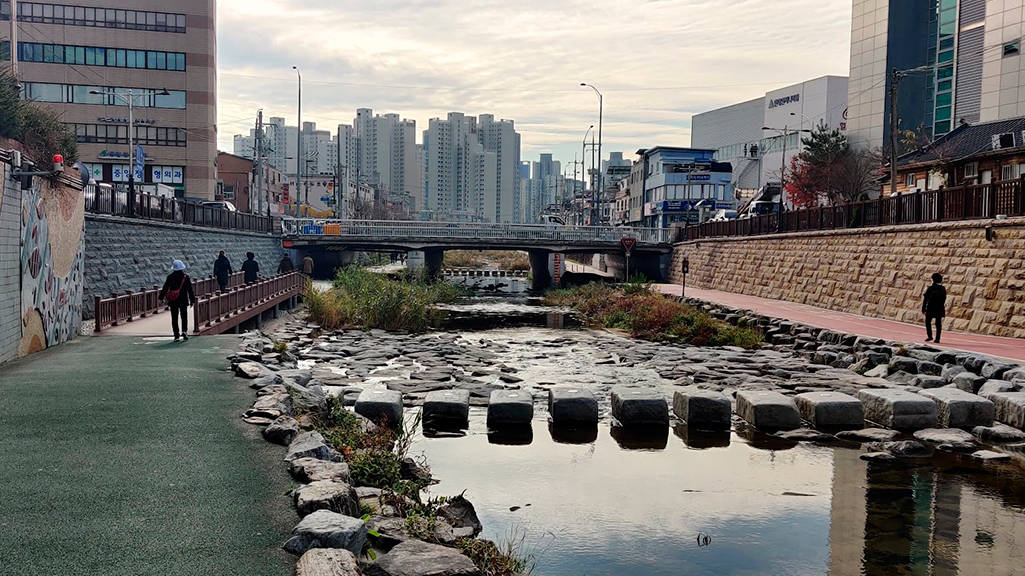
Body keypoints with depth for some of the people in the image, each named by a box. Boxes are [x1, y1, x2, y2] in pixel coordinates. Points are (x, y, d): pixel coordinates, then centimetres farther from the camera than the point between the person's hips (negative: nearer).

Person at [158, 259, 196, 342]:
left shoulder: (170, 277, -3)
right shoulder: (186, 277, -4)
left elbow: (165, 288, 1)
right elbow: (190, 290, -2)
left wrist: (161, 297, 11)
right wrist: (192, 300, 5)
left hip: (173, 301, 0)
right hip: (183, 300, 0)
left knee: (174, 318, 6)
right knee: (184, 317, 10)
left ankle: (176, 335, 2)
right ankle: (184, 331, -6)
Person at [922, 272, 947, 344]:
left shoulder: (930, 288, -8)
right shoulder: (943, 289, 4)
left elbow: (925, 299, -8)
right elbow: (944, 300, 7)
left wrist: (923, 308, -2)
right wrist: (944, 311, 13)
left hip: (930, 309, -3)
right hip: (940, 310, 3)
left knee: (928, 322, 11)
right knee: (938, 324, 6)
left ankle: (930, 336, 1)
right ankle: (937, 339, 3)